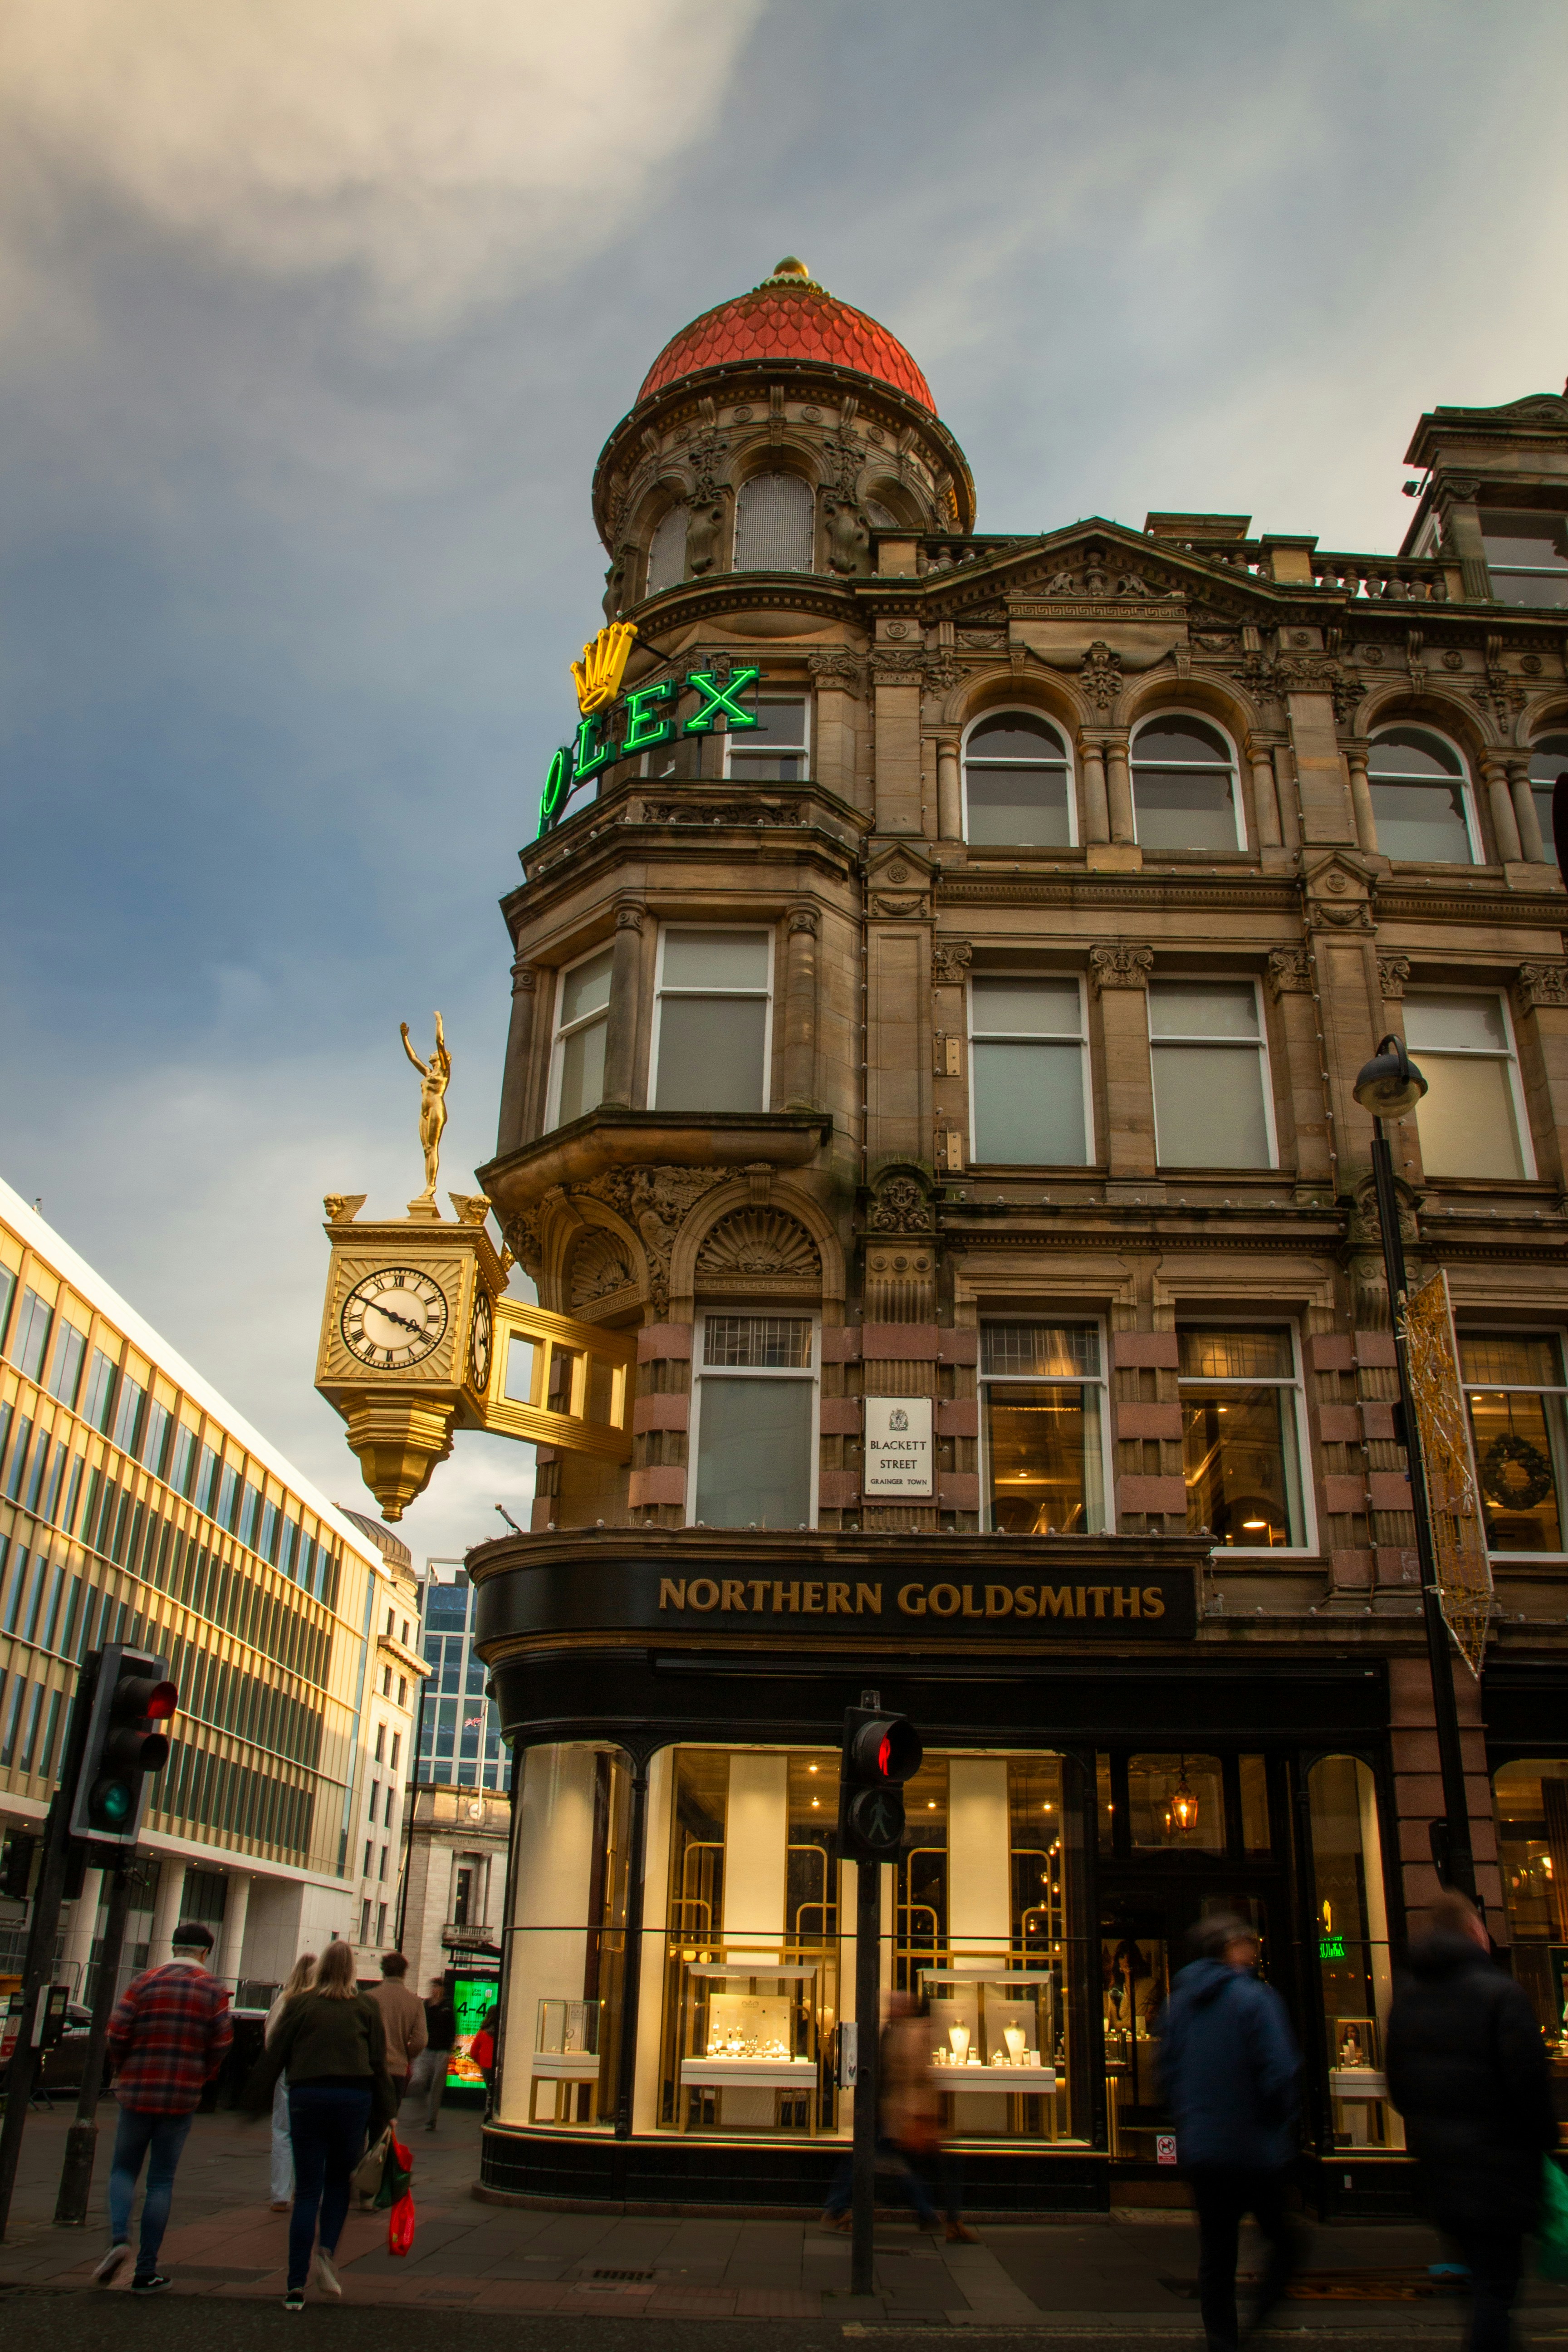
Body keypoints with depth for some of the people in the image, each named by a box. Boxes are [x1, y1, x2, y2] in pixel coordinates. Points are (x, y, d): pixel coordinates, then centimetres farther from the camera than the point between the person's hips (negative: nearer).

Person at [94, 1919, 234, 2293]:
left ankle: (119, 2238, -7)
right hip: (183, 2097, 0)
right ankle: (146, 2272, 10)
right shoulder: (213, 1990, -1)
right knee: (162, 2181, 10)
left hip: (138, 2093, 0)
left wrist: (124, 2073, 11)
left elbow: (117, 2033, -7)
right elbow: (222, 2043, -5)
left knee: (124, 2169, 17)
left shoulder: (145, 1982, -2)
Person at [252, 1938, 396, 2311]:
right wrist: (384, 2115, 13)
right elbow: (379, 2062, 7)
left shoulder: (301, 2004, 4)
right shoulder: (366, 2007, 6)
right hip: (354, 2097, 0)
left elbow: (274, 2056, 3)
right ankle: (326, 2252, -3)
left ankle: (296, 2287, 2)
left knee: (307, 2192, 6)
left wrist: (257, 2100, 13)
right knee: (338, 2183, 18)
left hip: (307, 2097, 0)